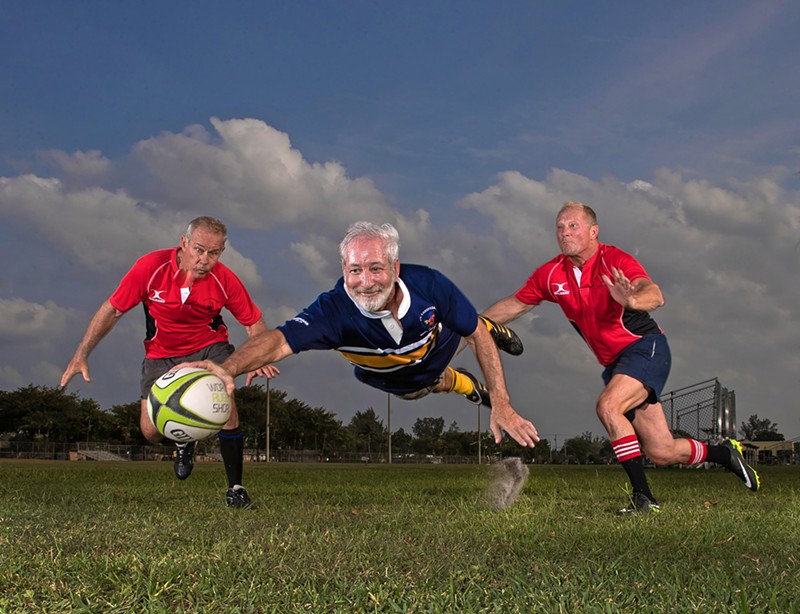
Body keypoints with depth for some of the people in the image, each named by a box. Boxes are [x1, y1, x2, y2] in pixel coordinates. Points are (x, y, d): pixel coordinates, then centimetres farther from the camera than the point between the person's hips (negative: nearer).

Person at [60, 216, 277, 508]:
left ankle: (235, 488, -10)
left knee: (224, 400, -26)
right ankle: (184, 440, 29)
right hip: (162, 354, 1)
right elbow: (112, 310, -12)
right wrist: (81, 355, -14)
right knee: (151, 430, -11)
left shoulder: (224, 279, -20)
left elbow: (255, 322, -8)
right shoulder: (151, 266, -22)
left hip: (209, 347, 0)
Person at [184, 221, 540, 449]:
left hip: (437, 339, 0)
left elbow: (477, 337, -29)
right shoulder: (334, 310, -47)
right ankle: (467, 386, 64)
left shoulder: (428, 284, -42)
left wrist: (501, 405, -34)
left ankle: (494, 328, 66)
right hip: (385, 373, 0)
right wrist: (228, 368, -83)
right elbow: (280, 340, -61)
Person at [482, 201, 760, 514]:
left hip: (645, 347, -6)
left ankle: (643, 496, -23)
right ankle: (724, 453, 32)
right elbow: (513, 304, 11)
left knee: (608, 405, -31)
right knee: (661, 452, 4)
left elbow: (655, 295, -33)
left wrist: (630, 299, -55)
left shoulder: (615, 261, -17)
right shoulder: (550, 274, 0)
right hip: (614, 362, 6)